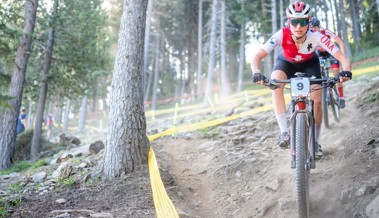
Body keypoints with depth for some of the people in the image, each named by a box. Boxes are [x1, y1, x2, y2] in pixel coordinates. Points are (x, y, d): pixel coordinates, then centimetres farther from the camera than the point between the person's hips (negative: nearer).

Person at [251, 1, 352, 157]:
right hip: (286, 62, 0)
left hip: (309, 64, 1)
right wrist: (257, 73, -59)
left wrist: (346, 71, -59)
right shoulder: (282, 35, -36)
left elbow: (342, 57, -37)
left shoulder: (316, 37, -36)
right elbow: (257, 56, -39)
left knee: (316, 102, -12)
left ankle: (316, 142, 13)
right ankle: (284, 132, -32)